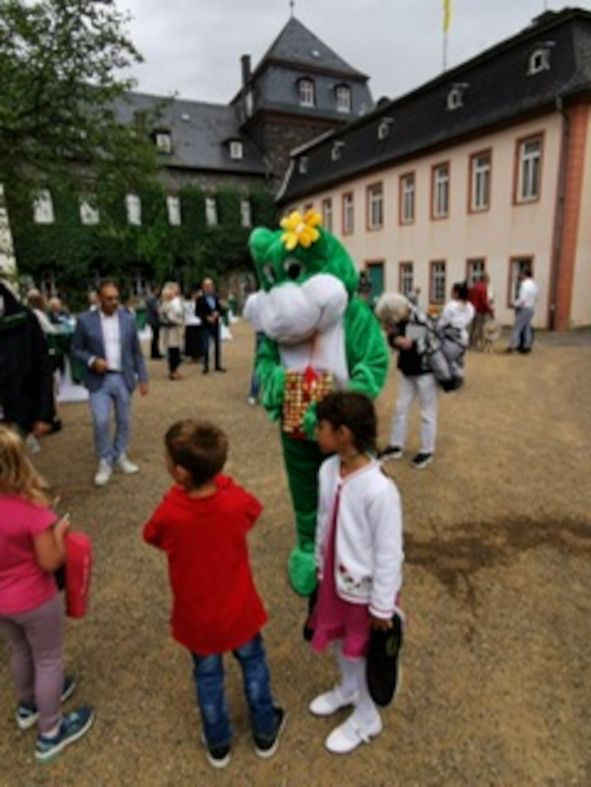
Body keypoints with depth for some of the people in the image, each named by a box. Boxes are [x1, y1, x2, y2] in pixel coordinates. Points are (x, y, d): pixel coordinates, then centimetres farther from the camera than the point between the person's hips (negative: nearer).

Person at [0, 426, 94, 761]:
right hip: (34, 602, -6)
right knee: (49, 661, 18)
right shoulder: (32, 510, -31)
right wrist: (59, 531, -8)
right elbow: (50, 562, -23)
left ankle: (29, 705, 57)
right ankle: (50, 732, 37)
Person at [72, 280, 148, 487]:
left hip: (123, 378, 2)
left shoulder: (128, 319, 2)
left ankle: (120, 456, 28)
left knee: (123, 421, 10)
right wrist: (92, 361, -16)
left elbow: (136, 351, 6)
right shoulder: (85, 320, -4)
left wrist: (143, 378, 3)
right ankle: (105, 462, 11)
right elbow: (76, 349, 2)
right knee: (101, 422, -7)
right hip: (99, 380, -2)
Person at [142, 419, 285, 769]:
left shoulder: (168, 515, -30)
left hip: (196, 619, 0)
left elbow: (152, 536, -6)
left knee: (208, 677, 26)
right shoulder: (237, 501, -26)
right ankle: (266, 733, 47)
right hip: (238, 612, 1)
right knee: (253, 665, 28)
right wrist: (221, 481, -3)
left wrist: (179, 493, -7)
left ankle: (218, 745, 48)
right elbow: (253, 508, -1)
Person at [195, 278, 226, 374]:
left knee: (217, 345, 9)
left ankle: (218, 365, 19)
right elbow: (197, 312, -9)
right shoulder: (200, 299, -6)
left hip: (215, 324, 5)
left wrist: (217, 313, -9)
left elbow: (220, 308, 11)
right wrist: (207, 317, -19)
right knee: (206, 346, -4)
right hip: (206, 325, -5)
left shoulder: (215, 297, 7)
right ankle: (206, 366, 7)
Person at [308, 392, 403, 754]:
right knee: (338, 638, 28)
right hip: (335, 576, 6)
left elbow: (389, 552, -23)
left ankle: (367, 718, 47)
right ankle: (348, 688, 59)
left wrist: (382, 605, -13)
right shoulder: (328, 470, -13)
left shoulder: (379, 489, -34)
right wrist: (321, 566, 13)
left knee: (361, 652, 17)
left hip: (365, 586, -6)